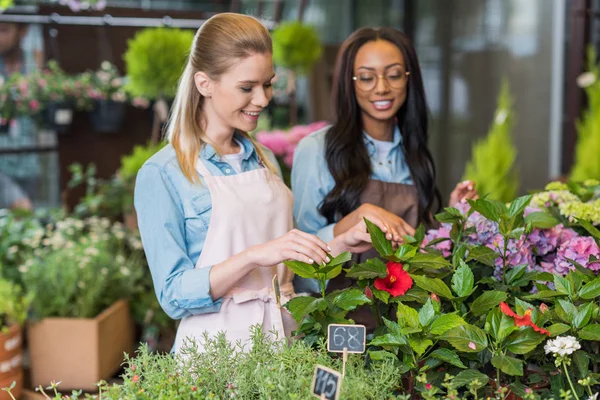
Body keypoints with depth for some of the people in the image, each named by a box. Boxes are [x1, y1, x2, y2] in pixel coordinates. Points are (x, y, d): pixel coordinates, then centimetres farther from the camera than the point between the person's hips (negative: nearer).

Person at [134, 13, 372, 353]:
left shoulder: (264, 159, 10)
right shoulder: (162, 175, -9)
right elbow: (174, 295, -14)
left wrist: (338, 245, 2)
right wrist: (255, 256, -25)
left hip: (284, 337, 5)